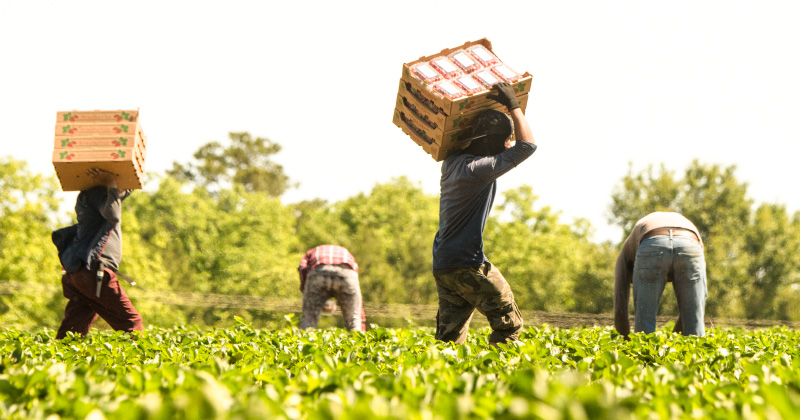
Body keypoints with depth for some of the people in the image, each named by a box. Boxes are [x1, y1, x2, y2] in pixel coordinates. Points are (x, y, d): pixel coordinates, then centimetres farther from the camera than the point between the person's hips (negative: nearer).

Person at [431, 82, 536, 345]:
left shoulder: (453, 163, 11)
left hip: (442, 265, 9)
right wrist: (513, 106, -4)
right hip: (467, 264, -9)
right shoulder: (477, 168, -16)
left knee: (450, 338, 9)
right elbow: (527, 146, -14)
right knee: (509, 324, 1)